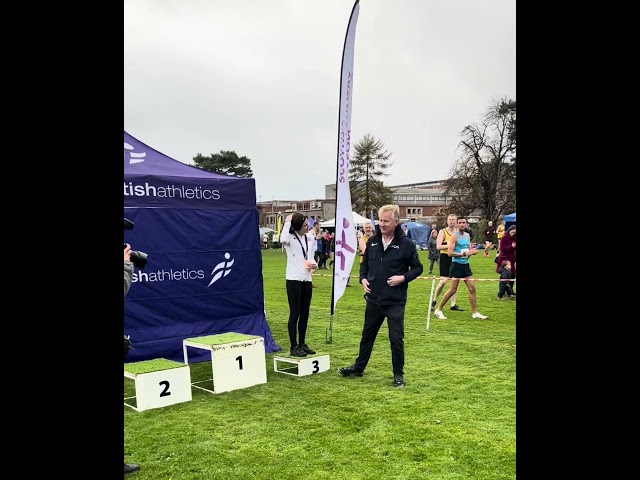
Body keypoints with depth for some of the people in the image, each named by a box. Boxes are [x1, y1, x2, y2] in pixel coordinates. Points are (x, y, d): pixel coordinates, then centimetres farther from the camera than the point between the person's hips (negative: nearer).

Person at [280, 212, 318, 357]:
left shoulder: (310, 237, 9)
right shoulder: (290, 237, -9)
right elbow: (283, 240, -35)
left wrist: (315, 264, -6)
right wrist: (287, 222, -24)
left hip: (307, 279, 6)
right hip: (293, 279, -6)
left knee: (305, 313, 12)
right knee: (294, 313, -2)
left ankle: (302, 344, 23)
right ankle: (294, 347, 5)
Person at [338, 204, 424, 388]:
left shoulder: (405, 243, -10)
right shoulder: (372, 241, 3)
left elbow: (417, 268, -2)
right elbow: (364, 262, 17)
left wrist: (403, 278, -17)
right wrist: (363, 278, 1)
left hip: (395, 302, -5)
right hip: (373, 299, 5)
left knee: (396, 338, 3)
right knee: (367, 335, 18)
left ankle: (398, 374, 19)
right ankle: (358, 367, 34)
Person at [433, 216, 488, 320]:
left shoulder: (467, 235, 12)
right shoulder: (454, 236, -11)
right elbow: (450, 253, -19)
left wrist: (472, 251, -2)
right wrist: (464, 254, -20)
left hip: (465, 265, 7)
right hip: (456, 265, -7)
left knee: (472, 288, 6)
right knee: (453, 290, -5)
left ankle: (475, 312, 16)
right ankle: (438, 310, 7)